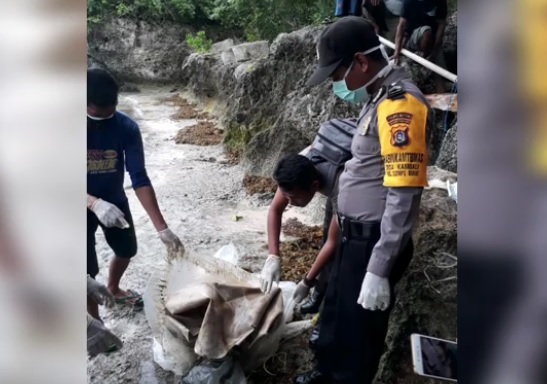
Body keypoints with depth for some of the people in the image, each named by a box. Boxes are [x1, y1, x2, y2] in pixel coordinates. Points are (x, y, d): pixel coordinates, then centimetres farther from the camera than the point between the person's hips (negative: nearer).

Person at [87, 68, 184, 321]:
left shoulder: (126, 128, -21)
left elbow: (139, 179, -23)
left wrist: (162, 228, -31)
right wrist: (95, 203, -42)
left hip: (115, 201, 4)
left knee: (127, 250, 22)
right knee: (89, 271, 1)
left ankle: (113, 290, 53)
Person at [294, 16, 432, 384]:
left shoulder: (400, 103, -21)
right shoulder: (380, 99, 10)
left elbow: (404, 196, -26)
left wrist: (379, 269, -24)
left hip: (375, 242, -10)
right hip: (355, 236, 10)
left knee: (358, 326, 10)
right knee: (336, 311, 26)